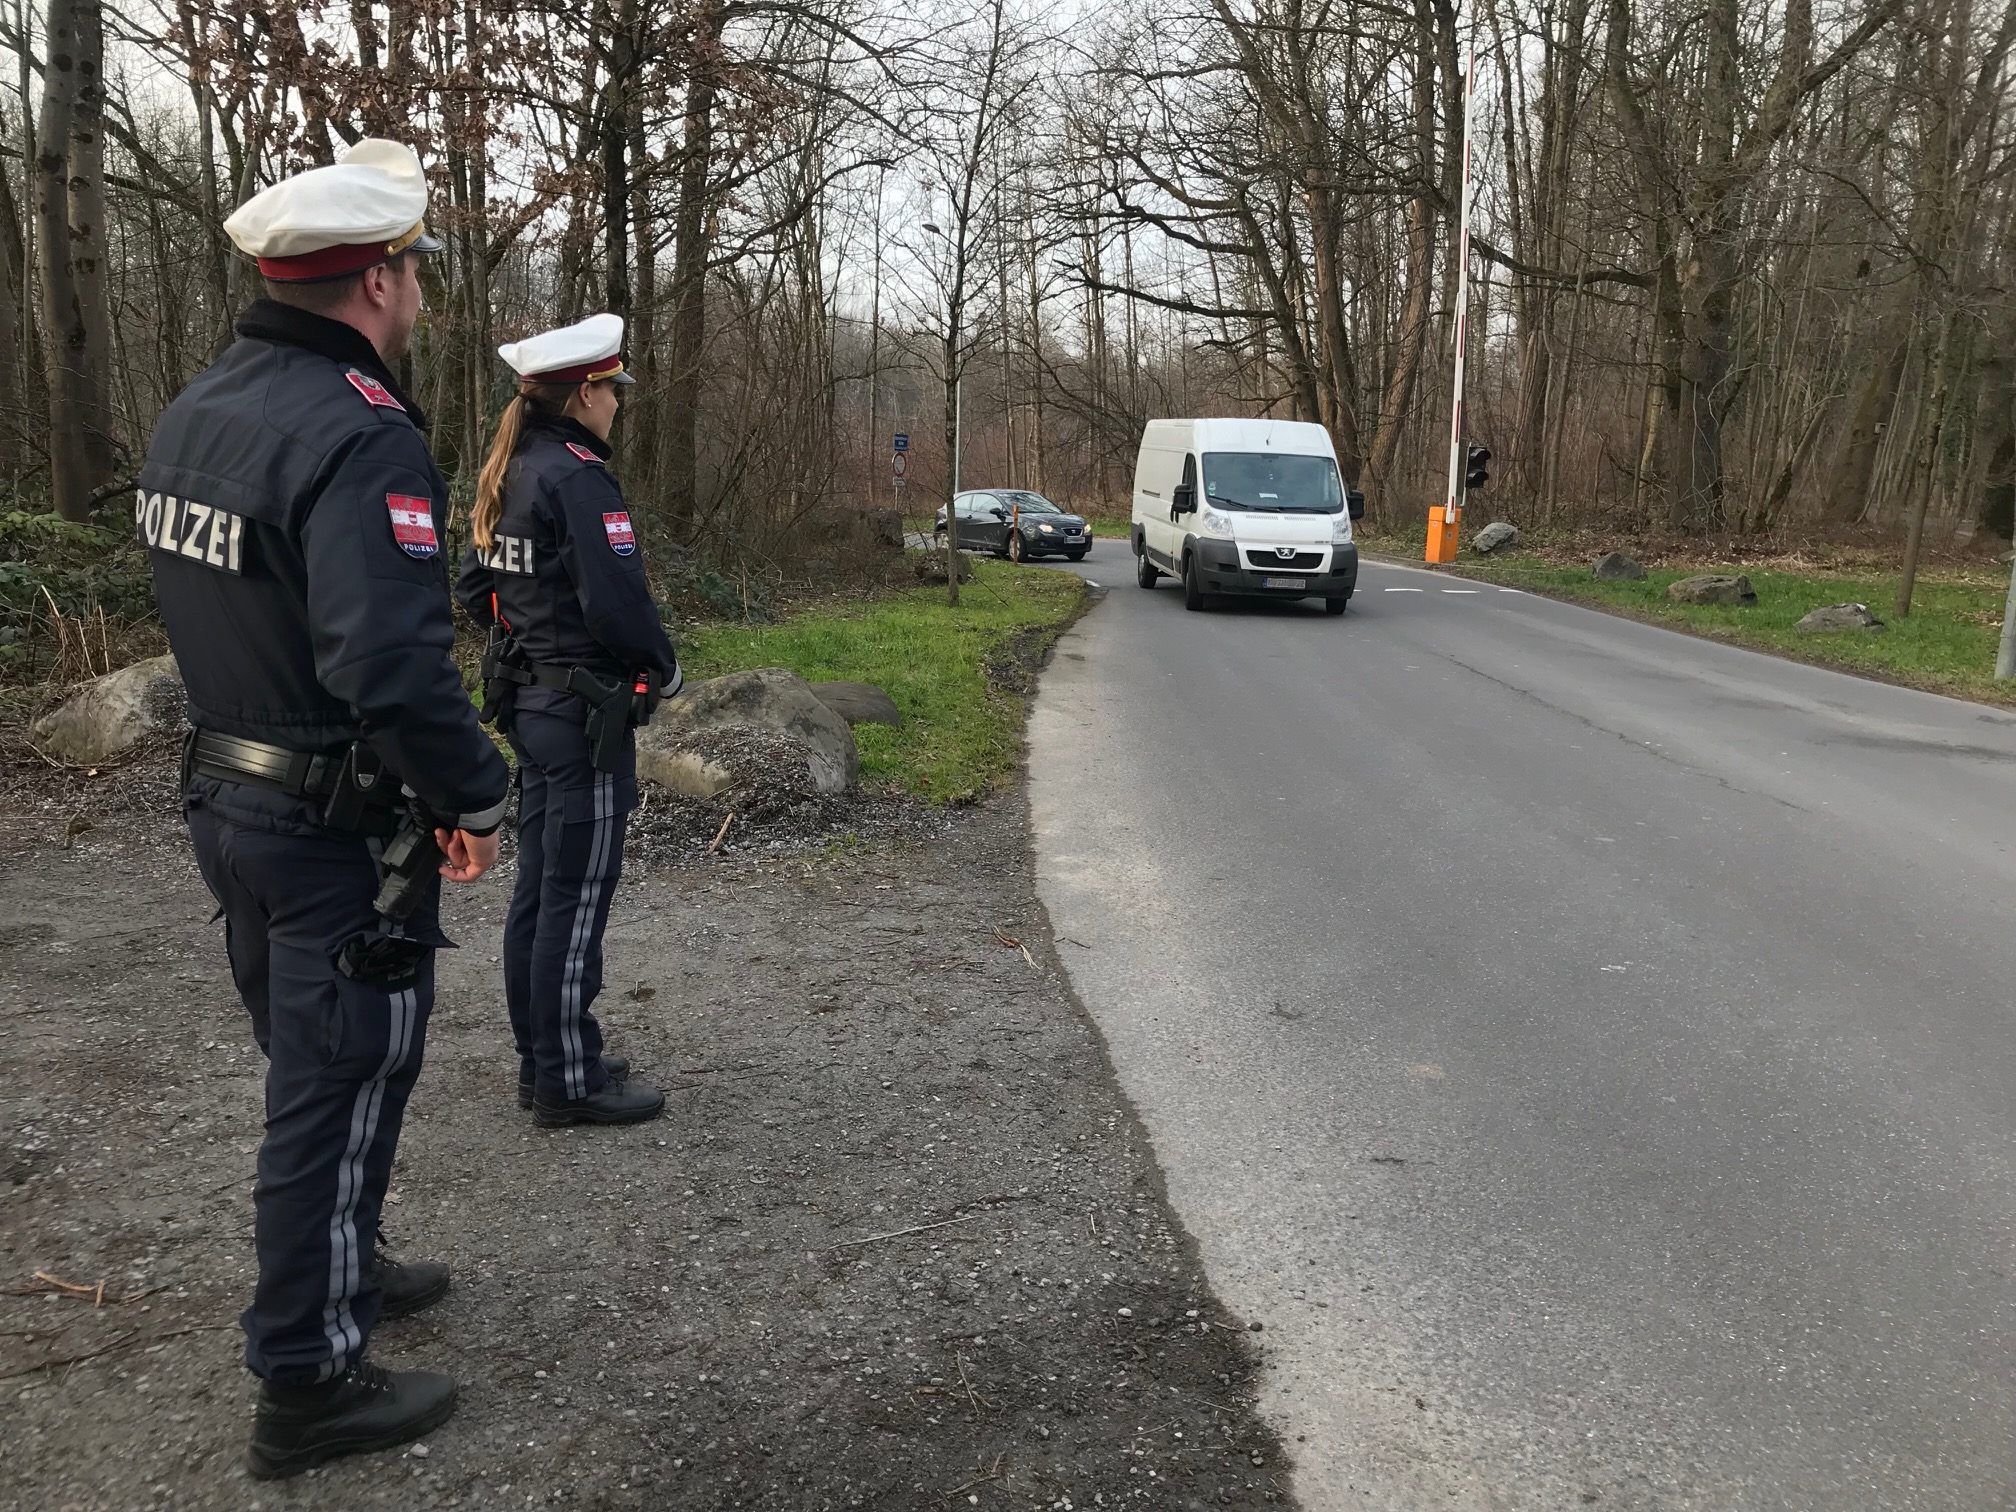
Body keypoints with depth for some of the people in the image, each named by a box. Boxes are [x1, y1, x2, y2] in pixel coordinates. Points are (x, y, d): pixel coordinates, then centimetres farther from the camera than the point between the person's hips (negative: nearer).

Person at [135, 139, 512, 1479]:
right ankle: (310, 1384, 20)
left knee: (314, 1069, 24)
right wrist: (476, 796, -20)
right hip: (340, 830, -9)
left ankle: (339, 1272, 44)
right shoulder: (358, 437, -23)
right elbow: (393, 663, -32)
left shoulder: (195, 412, 7)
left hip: (230, 801, 9)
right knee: (342, 1092, 5)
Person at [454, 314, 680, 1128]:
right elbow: (618, 600, -23)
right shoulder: (579, 477, -17)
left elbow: (473, 588, 17)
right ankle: (569, 1082, 9)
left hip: (529, 704, 9)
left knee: (539, 887, 15)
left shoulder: (508, 478, 11)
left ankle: (542, 1060, 27)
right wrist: (664, 669, -6)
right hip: (585, 712, -9)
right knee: (577, 898, -1)